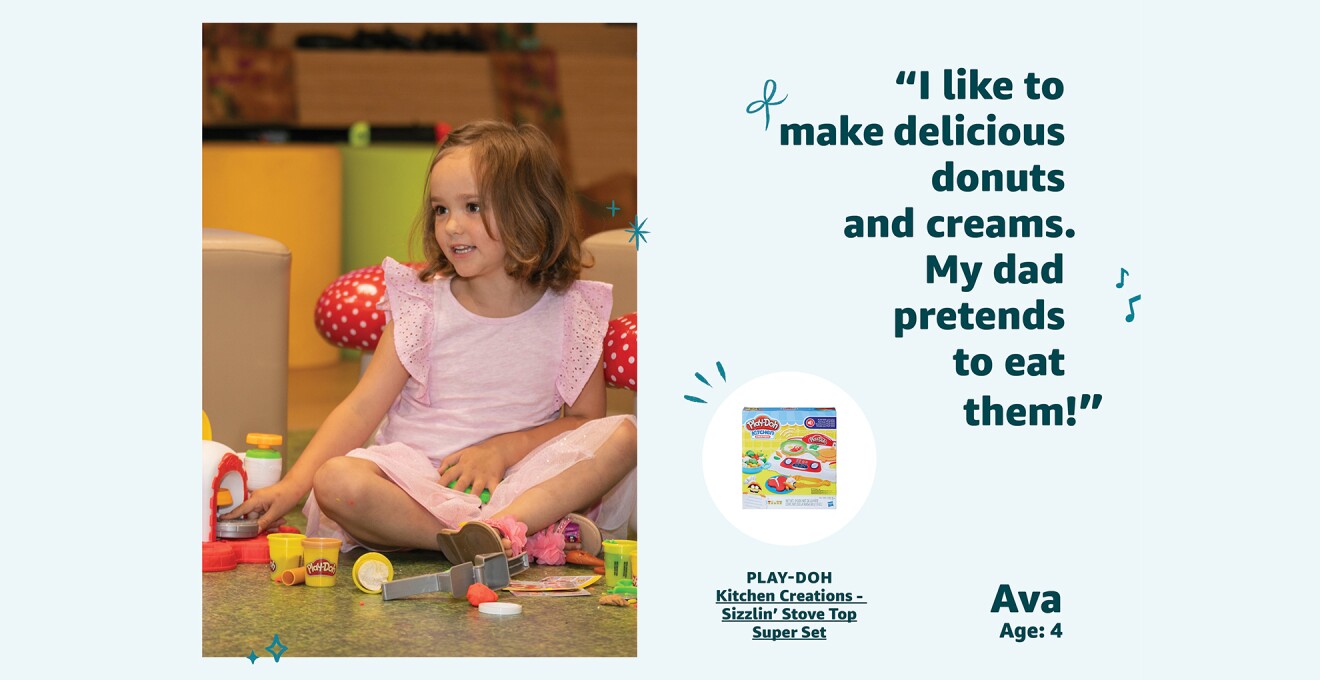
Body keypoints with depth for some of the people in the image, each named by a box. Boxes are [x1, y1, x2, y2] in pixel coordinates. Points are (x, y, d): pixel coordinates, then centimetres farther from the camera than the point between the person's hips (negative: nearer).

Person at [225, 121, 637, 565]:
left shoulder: (570, 314, 3)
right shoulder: (423, 305, 2)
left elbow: (585, 419, 6)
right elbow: (362, 409, -2)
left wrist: (504, 448, -9)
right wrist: (292, 485, -14)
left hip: (523, 482, 0)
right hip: (420, 484, 0)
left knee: (623, 435, -24)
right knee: (335, 482, -31)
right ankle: (532, 539, -35)